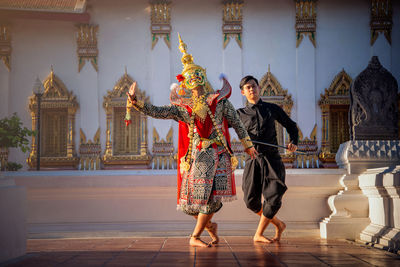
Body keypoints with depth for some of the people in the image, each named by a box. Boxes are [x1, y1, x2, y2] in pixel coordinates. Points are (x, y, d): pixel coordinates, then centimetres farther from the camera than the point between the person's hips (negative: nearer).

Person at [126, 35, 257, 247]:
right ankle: (210, 226, 29)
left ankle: (195, 237, 8)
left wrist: (248, 145, 15)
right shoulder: (182, 107, 5)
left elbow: (236, 123, 12)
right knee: (193, 199, 0)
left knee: (212, 197, -6)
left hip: (219, 155, -1)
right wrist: (136, 103, -18)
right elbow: (156, 112, -4)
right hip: (198, 155, 1)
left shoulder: (219, 100, 4)